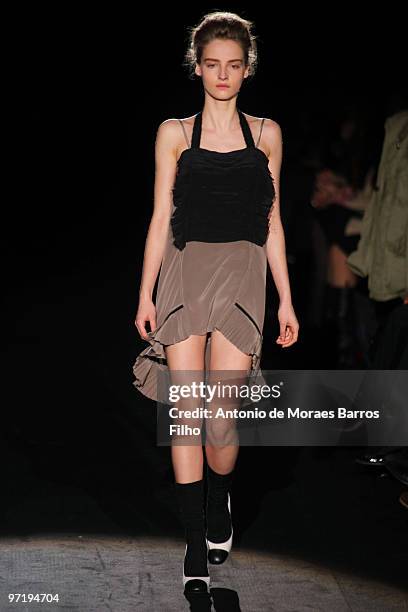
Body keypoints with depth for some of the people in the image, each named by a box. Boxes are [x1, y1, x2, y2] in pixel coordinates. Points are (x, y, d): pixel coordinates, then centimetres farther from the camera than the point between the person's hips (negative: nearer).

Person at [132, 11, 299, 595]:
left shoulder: (266, 134, 11)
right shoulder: (175, 133, 8)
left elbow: (272, 222, 13)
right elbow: (161, 218, 8)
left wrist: (286, 299, 10)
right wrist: (146, 293, 3)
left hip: (243, 275, 0)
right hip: (185, 272, 0)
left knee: (221, 418, -5)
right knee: (186, 412, -5)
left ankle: (220, 503, 26)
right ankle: (196, 542, 6)